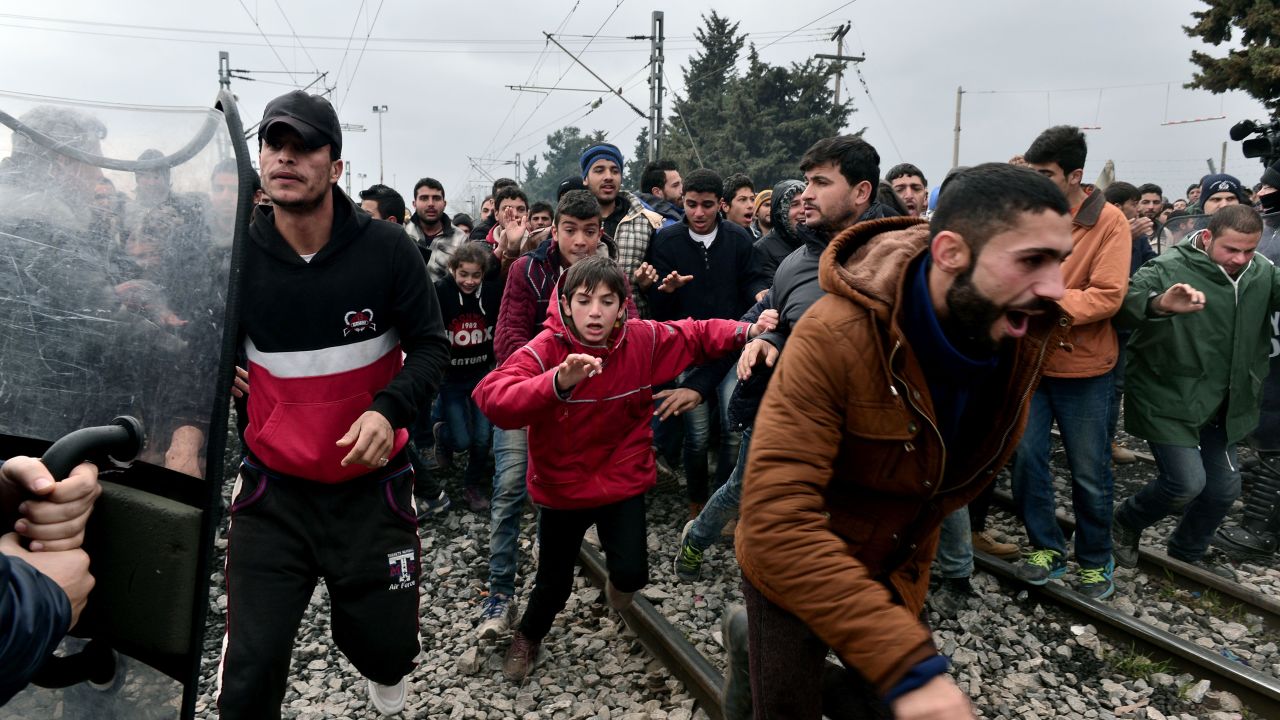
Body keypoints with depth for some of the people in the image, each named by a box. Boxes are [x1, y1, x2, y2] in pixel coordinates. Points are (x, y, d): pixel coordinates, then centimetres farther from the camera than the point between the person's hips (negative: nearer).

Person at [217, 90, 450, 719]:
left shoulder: (387, 248, -10)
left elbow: (431, 344, -5)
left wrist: (389, 410, -22)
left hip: (371, 483, 0)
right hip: (273, 488, 1)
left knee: (388, 648, 11)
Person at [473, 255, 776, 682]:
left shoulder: (644, 340, -13)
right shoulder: (545, 349, -22)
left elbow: (696, 335, 2)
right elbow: (492, 398, -37)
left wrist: (747, 332, -16)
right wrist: (558, 382, -53)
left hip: (622, 479, 1)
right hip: (562, 485, -1)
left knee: (631, 574, -7)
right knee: (555, 579, 14)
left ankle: (618, 584, 35)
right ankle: (528, 636, 49)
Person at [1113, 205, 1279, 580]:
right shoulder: (1168, 270, -19)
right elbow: (1126, 299, -35)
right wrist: (1159, 304, -57)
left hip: (1221, 406, 7)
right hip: (1168, 400, -7)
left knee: (1225, 487, 14)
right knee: (1187, 482, -11)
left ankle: (1187, 552, 39)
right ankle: (1126, 521, 18)